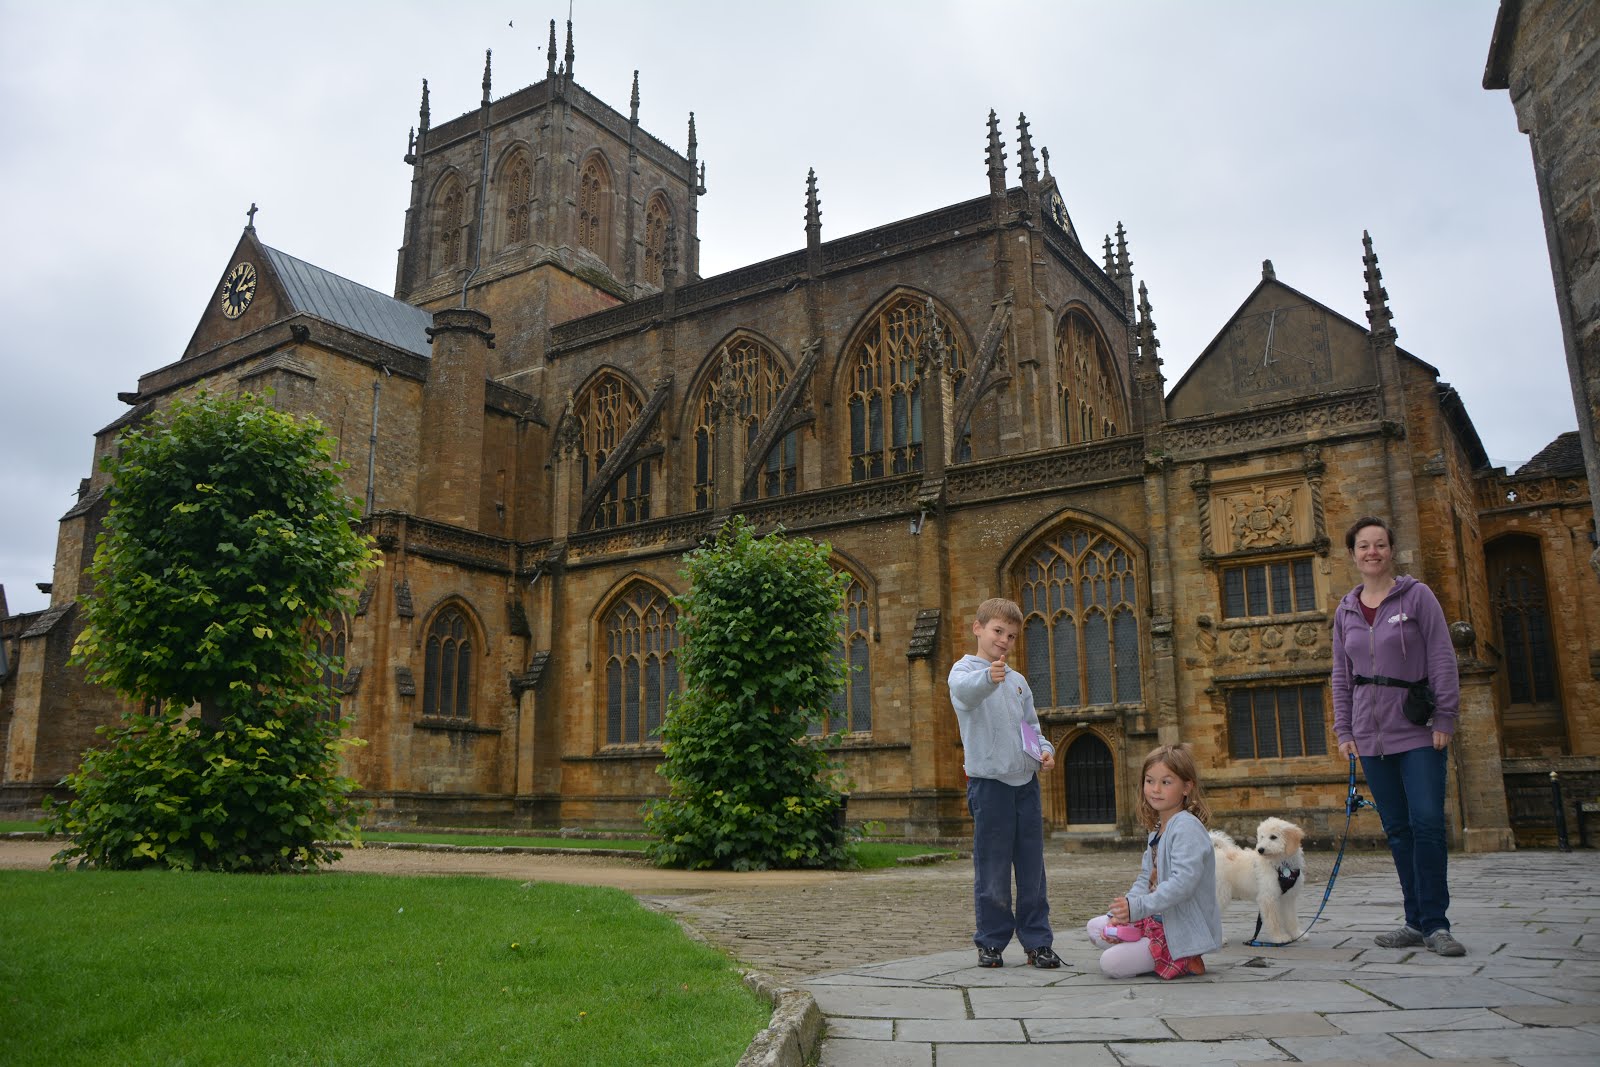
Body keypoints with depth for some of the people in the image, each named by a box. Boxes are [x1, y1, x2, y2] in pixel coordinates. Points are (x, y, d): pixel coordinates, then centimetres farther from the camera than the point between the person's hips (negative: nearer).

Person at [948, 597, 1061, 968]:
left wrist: (1045, 748, 3)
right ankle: (991, 942, 13)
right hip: (989, 781, -6)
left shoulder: (1018, 680, 18)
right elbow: (965, 690, -29)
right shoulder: (965, 669, -4)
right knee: (992, 871, 1)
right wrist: (989, 678, -51)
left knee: (1032, 867, 9)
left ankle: (1037, 941, 17)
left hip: (1026, 781, 6)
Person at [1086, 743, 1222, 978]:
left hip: (1183, 932, -10)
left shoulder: (1187, 827, -20)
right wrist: (1120, 914, -4)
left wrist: (1137, 907, -32)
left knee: (1111, 963, -17)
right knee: (1095, 927, 15)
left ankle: (1184, 961, -2)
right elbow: (1145, 879, 11)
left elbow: (1183, 883, -30)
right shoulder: (1156, 831, 12)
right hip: (1156, 920, 10)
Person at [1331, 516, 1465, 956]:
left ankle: (1435, 923, 1)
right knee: (1397, 829, 6)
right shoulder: (1345, 610, 11)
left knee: (1428, 823, -9)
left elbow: (1442, 658, -4)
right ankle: (1417, 921, 13)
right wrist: (1343, 730, 7)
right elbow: (1342, 675, 13)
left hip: (1419, 733, -4)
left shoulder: (1416, 595, 0)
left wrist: (1445, 717, -10)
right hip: (1372, 735, 4)